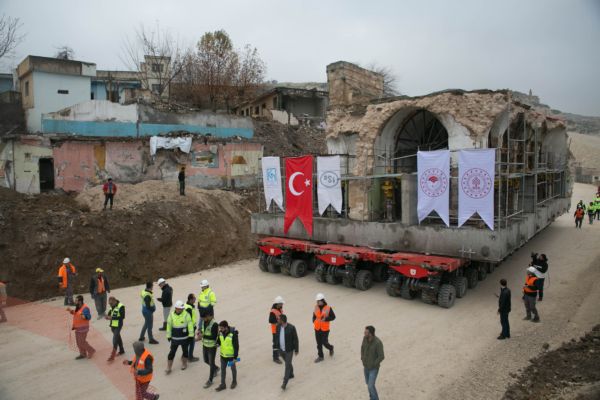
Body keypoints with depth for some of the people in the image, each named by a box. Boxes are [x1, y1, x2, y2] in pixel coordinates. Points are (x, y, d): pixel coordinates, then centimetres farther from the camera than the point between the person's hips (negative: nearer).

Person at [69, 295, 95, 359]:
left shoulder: (85, 308, -23)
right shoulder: (78, 307, 5)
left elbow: (89, 317, -26)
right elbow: (75, 313, 21)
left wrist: (84, 316, -46)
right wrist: (71, 311, 5)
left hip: (83, 328, -9)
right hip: (78, 327, 9)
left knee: (82, 342, -4)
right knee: (79, 342, 15)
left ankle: (91, 350, 14)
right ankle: (83, 354, 27)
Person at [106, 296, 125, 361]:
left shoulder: (121, 306, -19)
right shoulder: (112, 306, 6)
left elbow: (122, 316, -20)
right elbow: (110, 313, 19)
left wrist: (112, 318, -24)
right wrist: (108, 316, -5)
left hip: (118, 326, -8)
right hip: (113, 325, 8)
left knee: (115, 340, -8)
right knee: (118, 337, 20)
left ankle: (112, 356, -6)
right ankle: (121, 350, 35)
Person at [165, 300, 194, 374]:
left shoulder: (186, 315, -12)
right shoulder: (171, 315, -5)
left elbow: (190, 325, -7)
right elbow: (169, 326, 3)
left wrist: (191, 335, -7)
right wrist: (168, 336, 7)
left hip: (184, 338, -1)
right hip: (175, 338, 1)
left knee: (185, 351, 15)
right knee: (172, 352, 2)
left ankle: (184, 364, 36)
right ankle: (168, 368, 13)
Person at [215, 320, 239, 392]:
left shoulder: (233, 334, -26)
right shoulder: (220, 333, -9)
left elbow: (236, 346, -20)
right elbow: (219, 342, 7)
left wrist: (235, 357, -18)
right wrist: (217, 343, -16)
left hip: (231, 355, -5)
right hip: (223, 355, 5)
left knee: (233, 368, 17)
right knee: (223, 369, 14)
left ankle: (234, 382, 40)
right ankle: (223, 384, 30)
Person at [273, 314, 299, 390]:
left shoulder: (291, 328, -22)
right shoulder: (278, 326, -7)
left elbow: (295, 339, -12)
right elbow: (276, 336, 6)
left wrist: (296, 349, -7)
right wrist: (275, 346, 10)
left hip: (289, 350, -5)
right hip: (281, 350, 5)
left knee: (288, 365, -2)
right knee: (288, 363, 24)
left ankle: (285, 383, 2)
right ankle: (291, 374, 47)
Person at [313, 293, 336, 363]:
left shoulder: (328, 308, -13)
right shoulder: (316, 307, 0)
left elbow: (333, 317, -8)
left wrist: (325, 319, -20)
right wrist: (314, 321, 0)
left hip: (325, 329, -4)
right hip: (317, 329, 4)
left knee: (324, 342, 2)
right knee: (319, 343, 9)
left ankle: (330, 348, 34)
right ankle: (320, 356, 23)